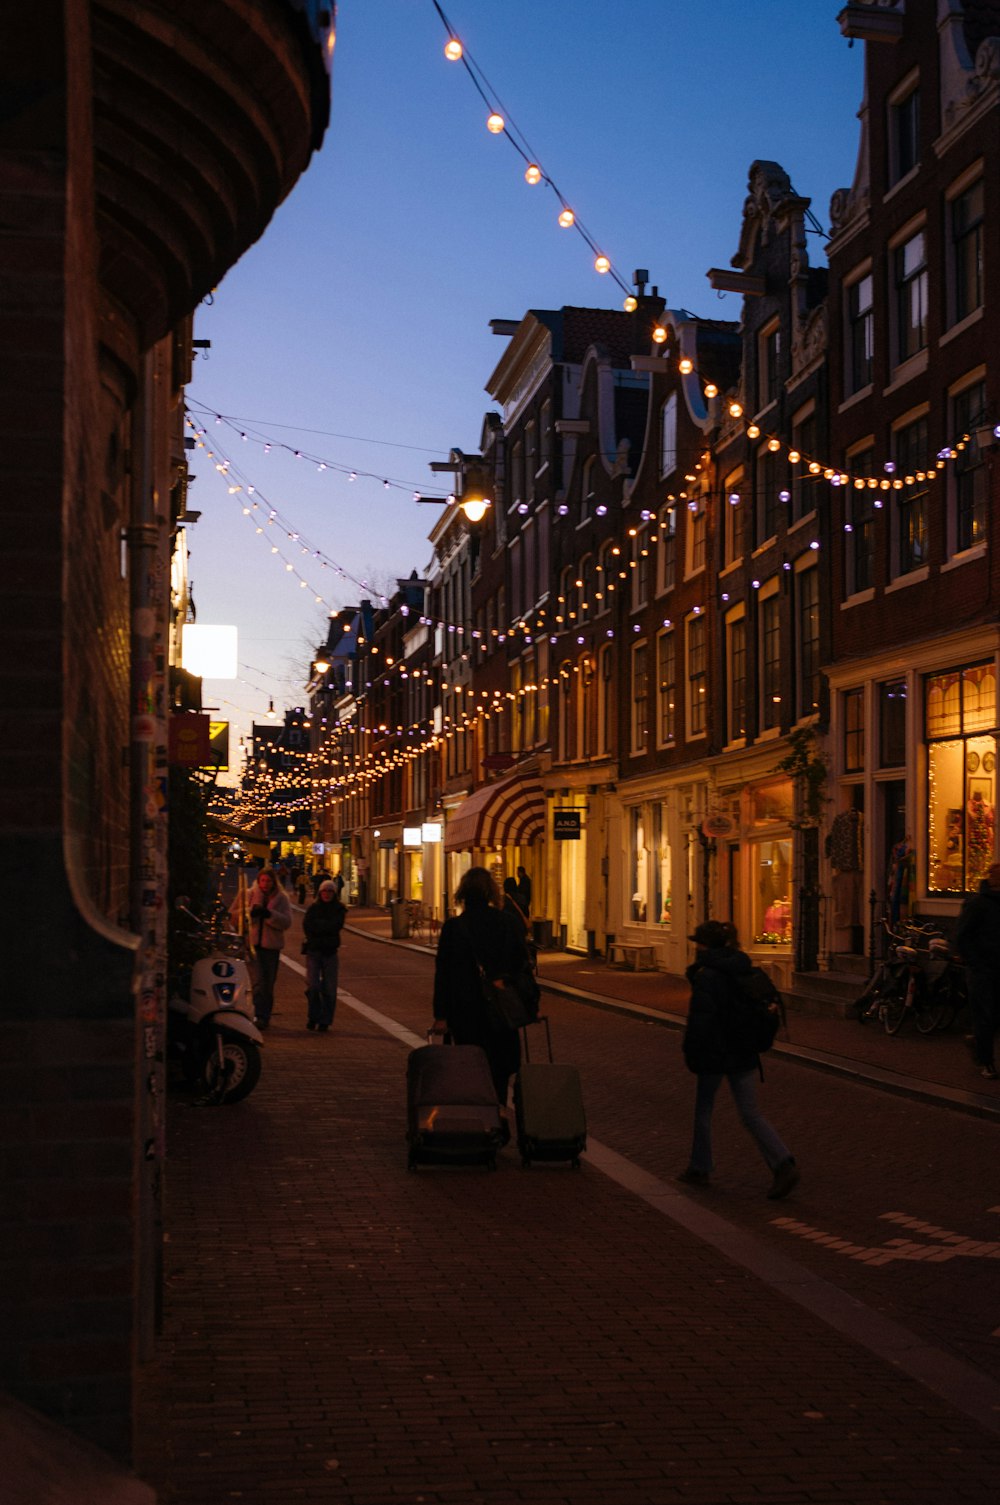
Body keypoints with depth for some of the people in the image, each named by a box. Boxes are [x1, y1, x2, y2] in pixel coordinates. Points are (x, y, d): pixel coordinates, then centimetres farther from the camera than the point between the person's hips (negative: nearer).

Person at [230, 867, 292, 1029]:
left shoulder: (281, 898, 7)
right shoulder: (247, 895, 6)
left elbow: (286, 922, -4)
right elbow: (233, 916, 1)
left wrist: (269, 914, -19)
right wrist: (250, 912, -16)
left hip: (272, 946, 2)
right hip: (251, 944, -2)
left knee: (269, 984, 8)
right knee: (258, 981, -10)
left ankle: (265, 1016, 16)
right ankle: (259, 1016, -6)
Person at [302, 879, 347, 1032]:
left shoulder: (339, 909, 4)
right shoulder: (313, 908, 5)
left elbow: (336, 926, -13)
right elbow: (307, 926, -10)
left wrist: (318, 924, -11)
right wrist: (327, 925, -14)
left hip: (330, 951, 0)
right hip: (313, 950, 0)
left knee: (329, 988, 0)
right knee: (312, 986, -7)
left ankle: (325, 1021, 10)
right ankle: (313, 1017, 10)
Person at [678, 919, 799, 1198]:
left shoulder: (708, 976, -17)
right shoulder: (747, 971, 7)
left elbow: (701, 1020, -19)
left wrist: (692, 1056, -10)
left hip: (716, 1054, -7)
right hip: (744, 1054, 7)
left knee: (703, 1109, 13)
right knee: (751, 1113, 8)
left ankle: (699, 1169, 23)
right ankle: (784, 1165, -7)